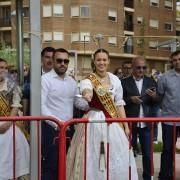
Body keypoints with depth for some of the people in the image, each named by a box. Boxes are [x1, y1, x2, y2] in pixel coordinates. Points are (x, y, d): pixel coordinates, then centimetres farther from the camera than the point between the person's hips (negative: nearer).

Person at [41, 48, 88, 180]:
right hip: (51, 128, -6)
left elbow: (78, 101, 11)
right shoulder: (45, 79, -9)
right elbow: (41, 105, -16)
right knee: (49, 165, 1)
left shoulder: (71, 81, 11)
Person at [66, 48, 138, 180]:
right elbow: (86, 90, -31)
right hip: (94, 121, -3)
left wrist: (126, 125, 5)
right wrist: (87, 95, -55)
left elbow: (119, 104, 9)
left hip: (113, 122, 3)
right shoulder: (88, 80, -6)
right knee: (93, 159, -1)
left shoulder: (115, 80, 6)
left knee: (117, 159, 4)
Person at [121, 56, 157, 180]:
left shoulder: (151, 82, 7)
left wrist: (154, 97, -14)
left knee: (148, 154, 8)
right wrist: (130, 99, -18)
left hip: (146, 123, 2)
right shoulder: (124, 82, -2)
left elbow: (156, 102, 7)